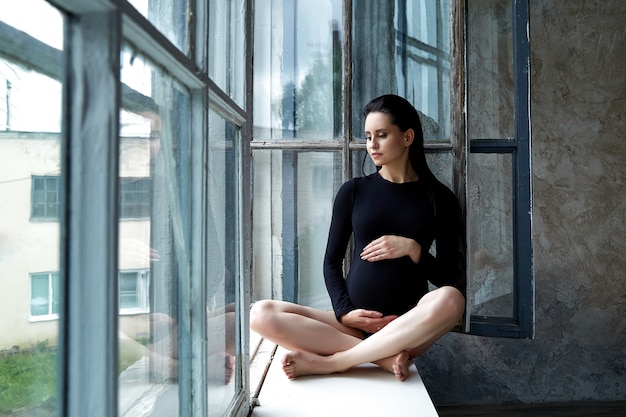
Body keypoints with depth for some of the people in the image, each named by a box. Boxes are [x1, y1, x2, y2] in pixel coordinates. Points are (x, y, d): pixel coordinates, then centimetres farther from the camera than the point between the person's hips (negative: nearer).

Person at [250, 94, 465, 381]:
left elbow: (450, 278, 5)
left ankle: (327, 362, -24)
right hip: (354, 322, 1)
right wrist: (344, 312, -8)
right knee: (262, 314, -20)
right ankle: (385, 357, -22)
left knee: (450, 299, -35)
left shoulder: (439, 198, 5)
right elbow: (332, 261, 8)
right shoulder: (353, 191, 7)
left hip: (409, 326, 0)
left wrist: (412, 249, -12)